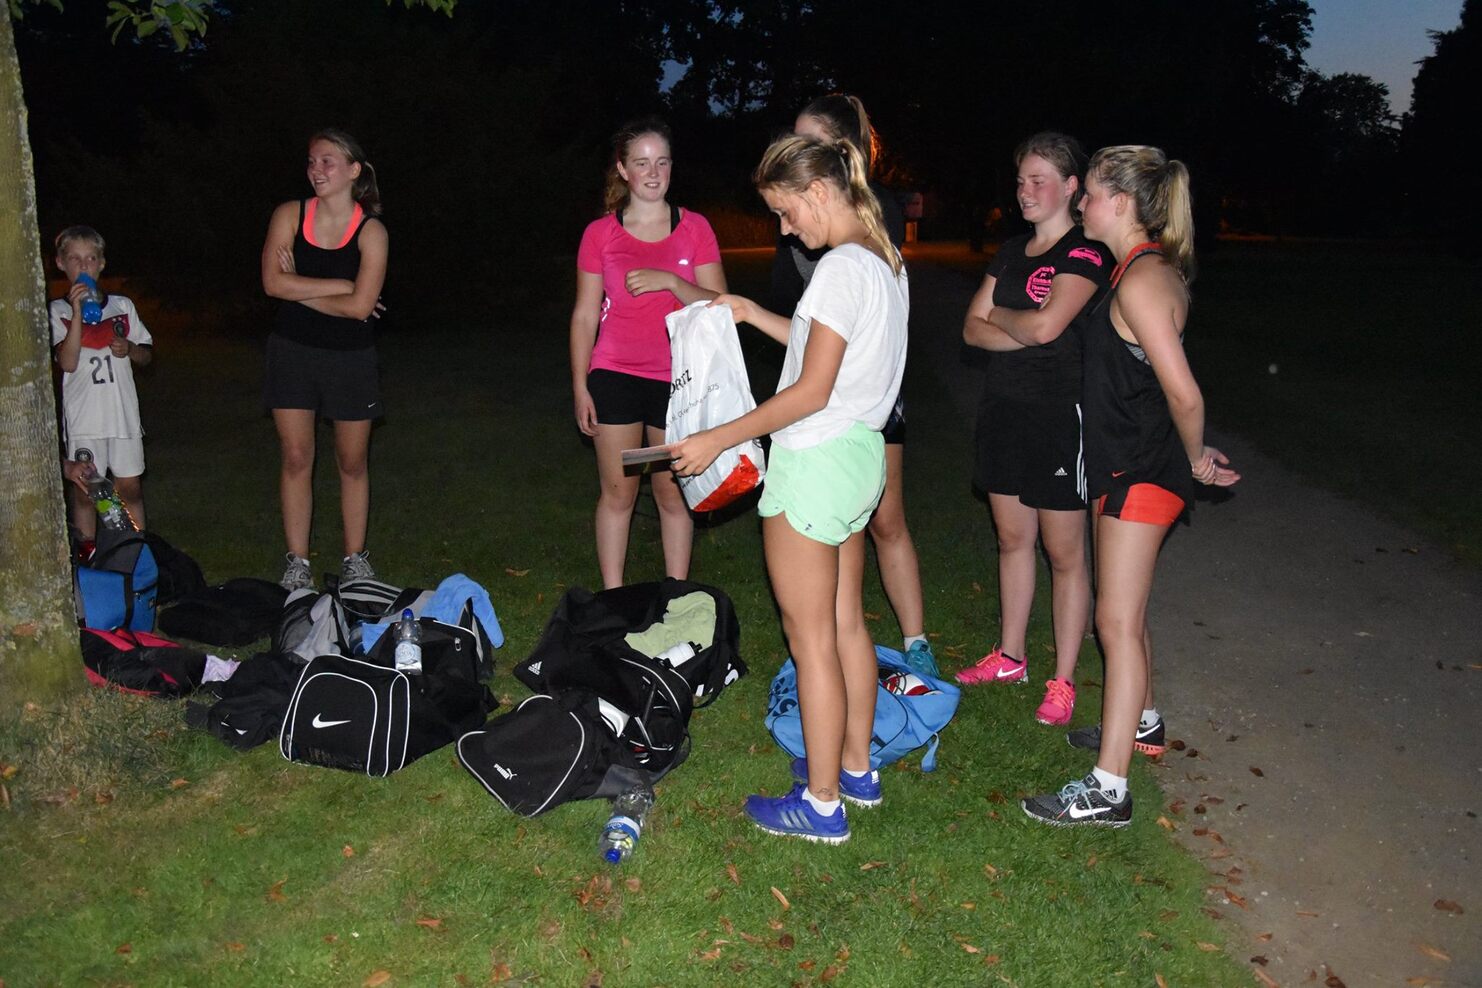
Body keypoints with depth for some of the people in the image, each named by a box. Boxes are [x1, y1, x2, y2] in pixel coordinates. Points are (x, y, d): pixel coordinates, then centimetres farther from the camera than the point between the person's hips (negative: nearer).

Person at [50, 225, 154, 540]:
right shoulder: (57, 310, 0)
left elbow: (147, 355, 16)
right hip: (82, 417, -2)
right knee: (83, 490, 3)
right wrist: (77, 312, -18)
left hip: (123, 411, 2)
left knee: (130, 486, 7)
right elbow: (68, 362, -13)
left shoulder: (122, 305, 9)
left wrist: (129, 349, -7)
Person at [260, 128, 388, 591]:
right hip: (293, 350, 1)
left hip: (350, 357, -1)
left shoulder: (371, 231, -8)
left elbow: (359, 306, -17)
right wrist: (340, 286, -15)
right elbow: (273, 282, -14)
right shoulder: (290, 215, -1)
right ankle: (296, 564, 12)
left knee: (352, 462, 7)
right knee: (296, 458, 3)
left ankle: (355, 560, 20)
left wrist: (301, 290, -10)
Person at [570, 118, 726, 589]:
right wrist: (579, 386, 2)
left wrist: (670, 281, -19)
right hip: (615, 375, 0)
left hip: (676, 378, 0)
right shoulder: (599, 234, 2)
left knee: (673, 493, 7)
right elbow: (584, 315, 5)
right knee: (617, 492, 4)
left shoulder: (695, 228, 2)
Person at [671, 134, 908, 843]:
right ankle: (856, 769, 31)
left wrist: (720, 439, -15)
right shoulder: (885, 261, 10)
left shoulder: (841, 268, -19)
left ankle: (821, 803, 13)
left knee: (811, 639, 1)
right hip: (860, 453, 10)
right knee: (846, 625, 18)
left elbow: (812, 391, -21)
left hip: (815, 462, -10)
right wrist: (751, 313, 18)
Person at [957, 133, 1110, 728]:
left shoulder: (1085, 253, -10)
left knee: (1064, 552, 2)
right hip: (1004, 408, 7)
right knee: (1012, 538, 16)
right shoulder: (1012, 252, 13)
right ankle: (1010, 657, 31)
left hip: (1058, 413, -7)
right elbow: (973, 328, 6)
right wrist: (1027, 335, -12)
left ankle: (1063, 683, 13)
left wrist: (999, 315, -4)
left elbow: (1045, 324, -24)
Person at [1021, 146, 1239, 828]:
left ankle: (1108, 789, -2)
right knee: (1124, 610, 23)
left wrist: (1195, 458, -9)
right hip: (1128, 464, 10)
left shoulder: (1140, 281, -21)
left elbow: (1184, 394, -25)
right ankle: (1141, 722, 43)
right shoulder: (1154, 268, 12)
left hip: (1141, 470, -10)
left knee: (1118, 619, -8)